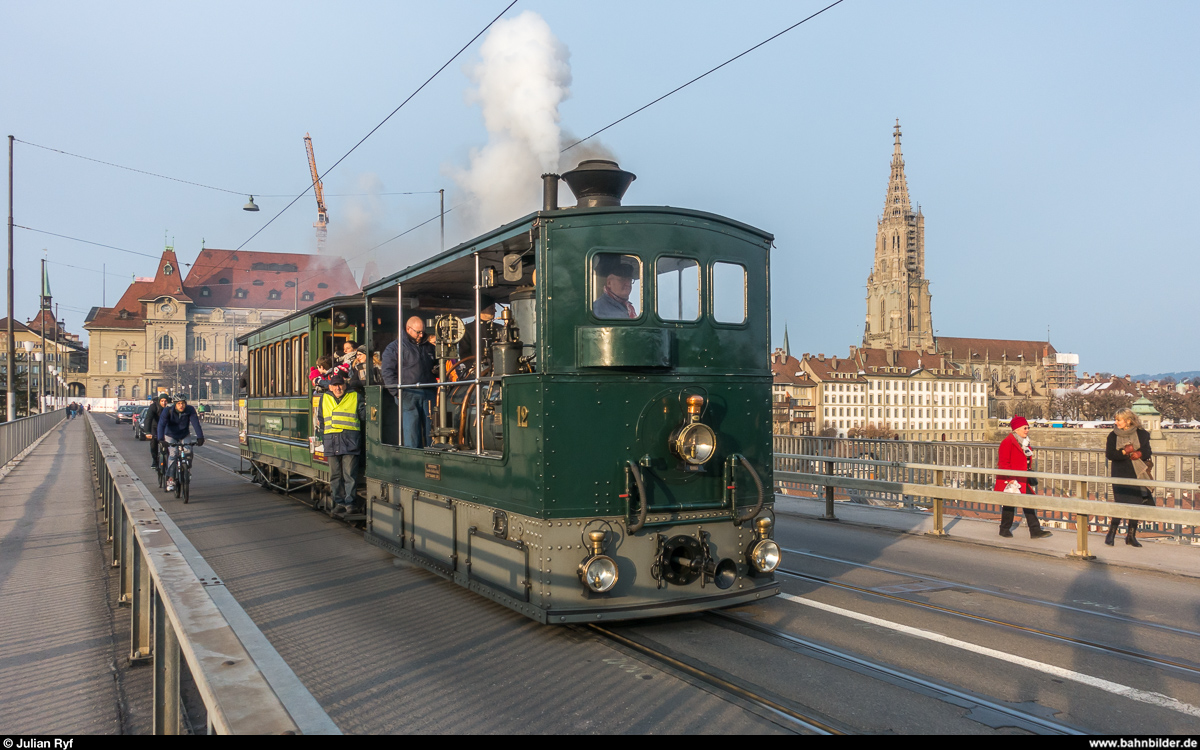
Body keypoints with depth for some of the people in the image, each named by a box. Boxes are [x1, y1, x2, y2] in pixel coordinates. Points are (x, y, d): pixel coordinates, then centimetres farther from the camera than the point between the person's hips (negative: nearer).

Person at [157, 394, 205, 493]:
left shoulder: (190, 411, -19)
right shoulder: (168, 411, -22)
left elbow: (196, 423, -27)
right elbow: (161, 425, -31)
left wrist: (200, 437, -38)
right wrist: (161, 439, -45)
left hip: (184, 436, 2)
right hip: (170, 436, -2)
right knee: (173, 453, -23)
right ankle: (170, 480, -21)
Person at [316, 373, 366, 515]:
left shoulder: (355, 397, 10)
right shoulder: (324, 399, 20)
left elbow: (364, 416, 6)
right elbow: (321, 421, 23)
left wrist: (367, 405, -13)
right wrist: (322, 439, 15)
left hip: (350, 440, -4)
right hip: (331, 441, 4)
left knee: (349, 474, -6)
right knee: (335, 474, 6)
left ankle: (350, 501, 0)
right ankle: (339, 502, 14)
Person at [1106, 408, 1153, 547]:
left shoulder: (1142, 434, 3)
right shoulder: (1113, 435, 2)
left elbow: (1147, 453, -3)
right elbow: (1110, 454, -7)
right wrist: (1125, 452, -17)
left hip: (1137, 475, 1)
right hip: (1120, 475, -1)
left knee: (1135, 504, 3)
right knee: (1121, 503, -7)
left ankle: (1131, 536, 14)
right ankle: (1111, 534, 6)